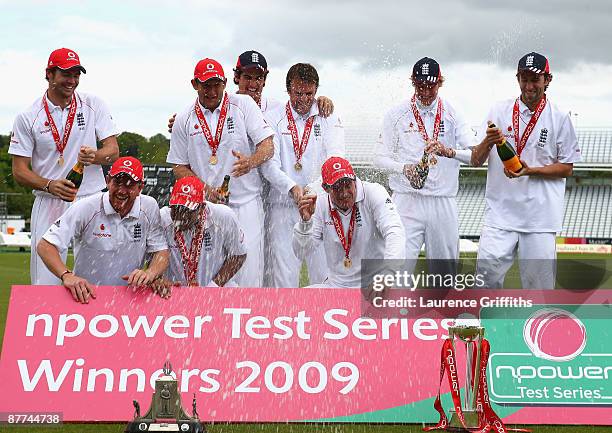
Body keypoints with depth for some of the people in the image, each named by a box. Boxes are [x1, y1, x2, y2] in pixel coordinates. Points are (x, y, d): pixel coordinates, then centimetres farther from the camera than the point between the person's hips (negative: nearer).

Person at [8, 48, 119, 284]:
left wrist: (94, 156, -22)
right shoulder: (28, 117, 0)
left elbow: (113, 150, 1)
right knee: (45, 284, -4)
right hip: (48, 205, -1)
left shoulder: (93, 105, 4)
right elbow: (19, 171, -1)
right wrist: (49, 185, -20)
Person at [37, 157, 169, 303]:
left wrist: (149, 273, -16)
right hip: (85, 295, -1)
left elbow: (161, 251, 7)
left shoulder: (150, 208, 1)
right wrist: (66, 275, -26)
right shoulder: (85, 208, -8)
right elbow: (45, 246, -9)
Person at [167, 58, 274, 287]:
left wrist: (250, 162, -26)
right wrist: (204, 189, -8)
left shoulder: (243, 104, 3)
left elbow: (268, 145, -3)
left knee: (248, 274, -9)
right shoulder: (185, 119, 7)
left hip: (245, 202, -1)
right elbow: (179, 167, 10)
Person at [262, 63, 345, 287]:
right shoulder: (273, 118, 6)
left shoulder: (329, 118, 8)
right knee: (284, 275, -2)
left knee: (325, 273, -1)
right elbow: (269, 164, -2)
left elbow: (335, 158, -6)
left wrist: (314, 188, -23)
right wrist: (292, 188, -19)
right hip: (283, 205, 0)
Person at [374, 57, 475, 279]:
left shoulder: (453, 114, 7)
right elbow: (380, 157, 0)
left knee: (446, 271, 8)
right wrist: (405, 168, -20)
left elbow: (477, 155, -4)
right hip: (407, 201, -2)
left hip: (444, 203, 2)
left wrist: (449, 151, -24)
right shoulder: (396, 114, 6)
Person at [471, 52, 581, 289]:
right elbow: (475, 161, 4)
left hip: (541, 214, -1)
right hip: (500, 209, 1)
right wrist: (488, 141, -18)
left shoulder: (560, 118, 4)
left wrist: (530, 171, -12)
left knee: (538, 281, 0)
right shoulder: (499, 111, 7)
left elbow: (567, 169, 4)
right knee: (487, 268, -11)